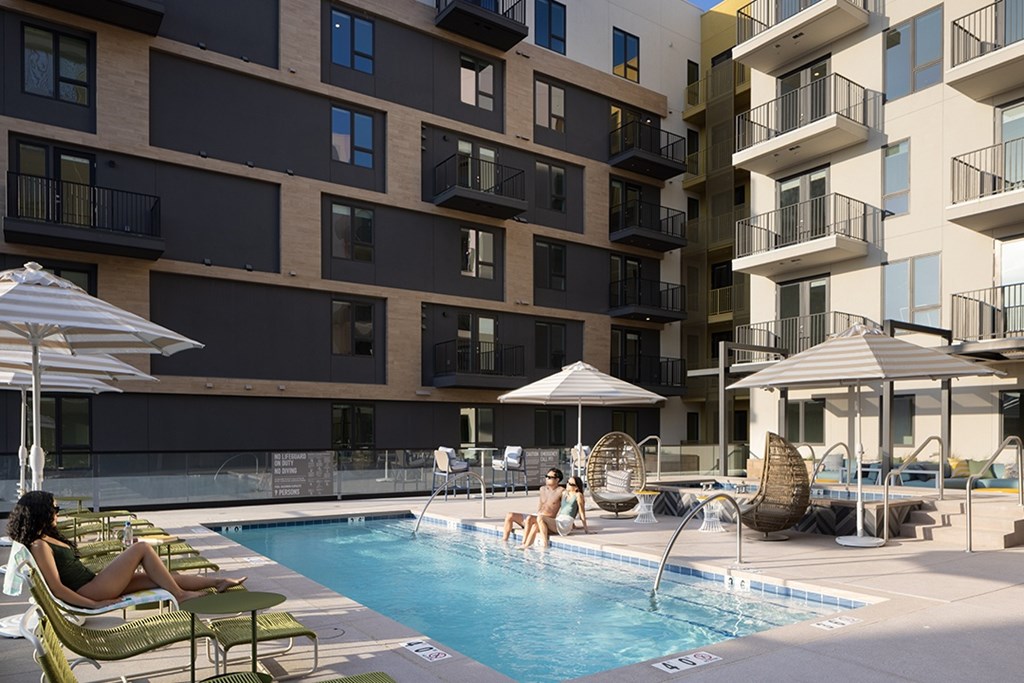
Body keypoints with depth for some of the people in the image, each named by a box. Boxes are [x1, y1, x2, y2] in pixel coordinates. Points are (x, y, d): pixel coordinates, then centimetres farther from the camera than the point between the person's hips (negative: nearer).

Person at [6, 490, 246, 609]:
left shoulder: (48, 538, 16)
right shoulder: (39, 546, -14)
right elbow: (56, 587, -20)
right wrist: (95, 605, -20)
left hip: (93, 583, 9)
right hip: (90, 592, -9)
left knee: (161, 576, 3)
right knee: (142, 548, -11)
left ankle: (218, 582, 7)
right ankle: (180, 595, -5)